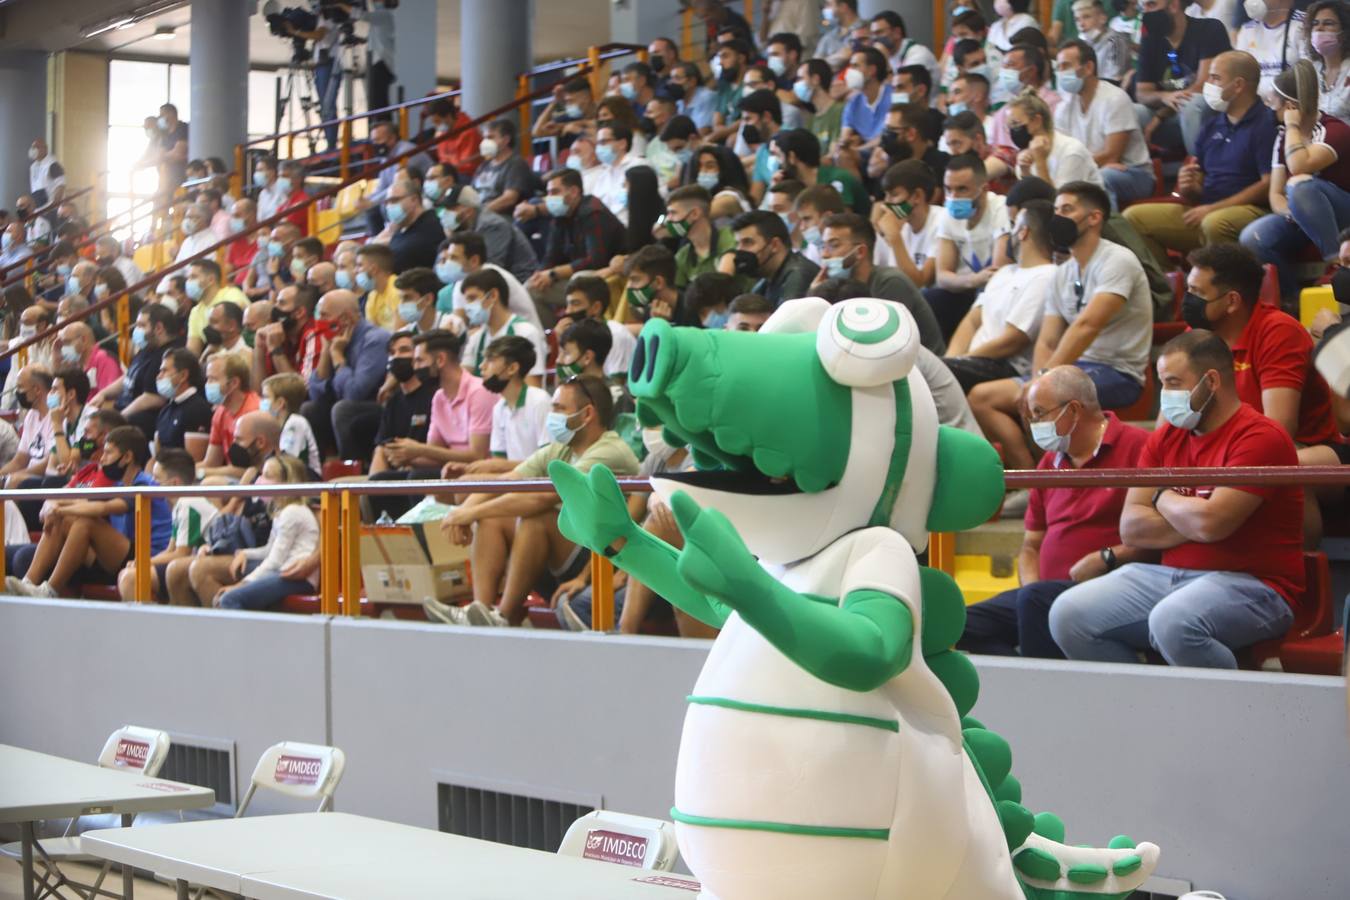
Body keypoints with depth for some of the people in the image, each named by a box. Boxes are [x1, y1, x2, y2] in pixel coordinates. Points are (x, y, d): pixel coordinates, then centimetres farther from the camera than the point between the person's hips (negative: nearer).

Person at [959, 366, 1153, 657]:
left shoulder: (1135, 446, -4)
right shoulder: (1049, 464, 22)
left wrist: (1106, 559, -16)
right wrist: (1030, 585, 4)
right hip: (1050, 590, 8)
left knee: (1036, 600, -34)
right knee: (964, 624, -12)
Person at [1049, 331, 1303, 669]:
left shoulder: (1260, 437, -10)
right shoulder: (1164, 438, 13)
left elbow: (1209, 523, -21)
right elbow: (1130, 527, 5)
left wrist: (1164, 498, 0)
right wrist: (1191, 520, -10)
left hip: (1249, 585, -7)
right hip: (1168, 575, 7)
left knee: (1171, 623, -37)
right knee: (1068, 615, -10)